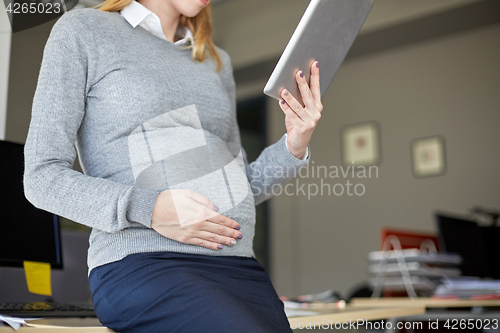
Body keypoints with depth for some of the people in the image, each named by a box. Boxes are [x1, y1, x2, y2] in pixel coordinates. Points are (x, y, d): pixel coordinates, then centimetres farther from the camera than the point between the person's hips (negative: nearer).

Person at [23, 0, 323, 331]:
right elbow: (43, 179, -1)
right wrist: (148, 209, -14)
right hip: (141, 266, -5)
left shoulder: (217, 62, 24)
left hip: (239, 267, 6)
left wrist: (295, 146, 5)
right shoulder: (82, 31, 8)